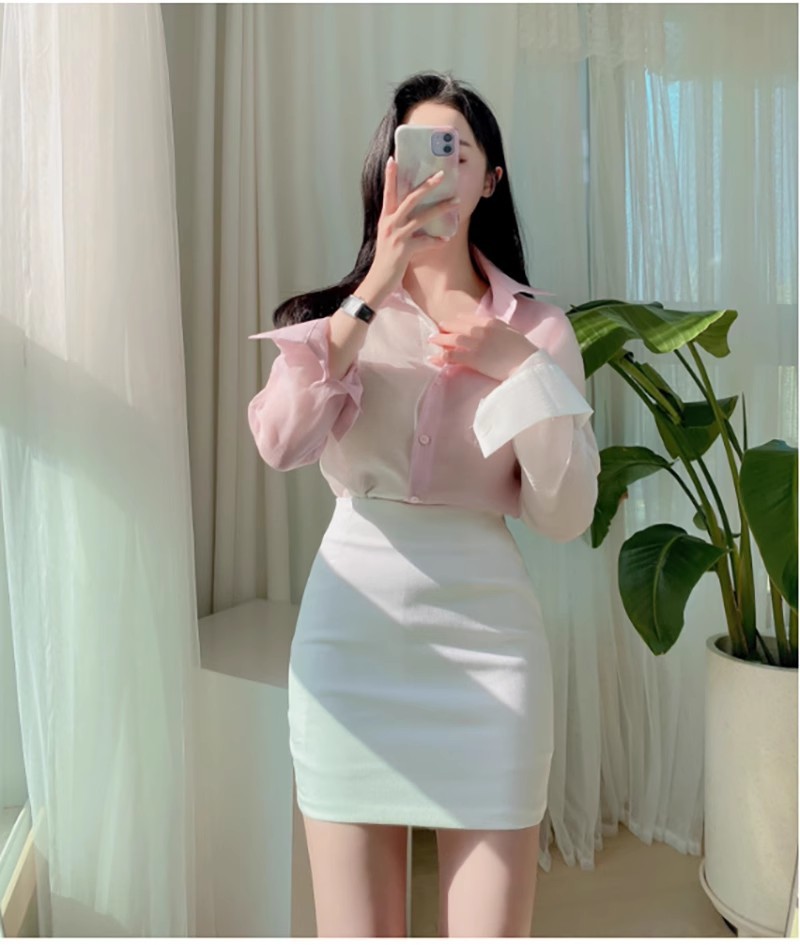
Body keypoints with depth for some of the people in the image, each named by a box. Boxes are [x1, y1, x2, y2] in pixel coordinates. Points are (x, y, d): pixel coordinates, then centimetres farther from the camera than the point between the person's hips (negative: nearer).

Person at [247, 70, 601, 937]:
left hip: (486, 635, 0)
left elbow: (566, 515, -1)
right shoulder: (335, 311, 6)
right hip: (352, 629, 0)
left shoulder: (537, 326, 6)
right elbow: (279, 444, -15)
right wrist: (371, 293, -18)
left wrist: (521, 370, -11)